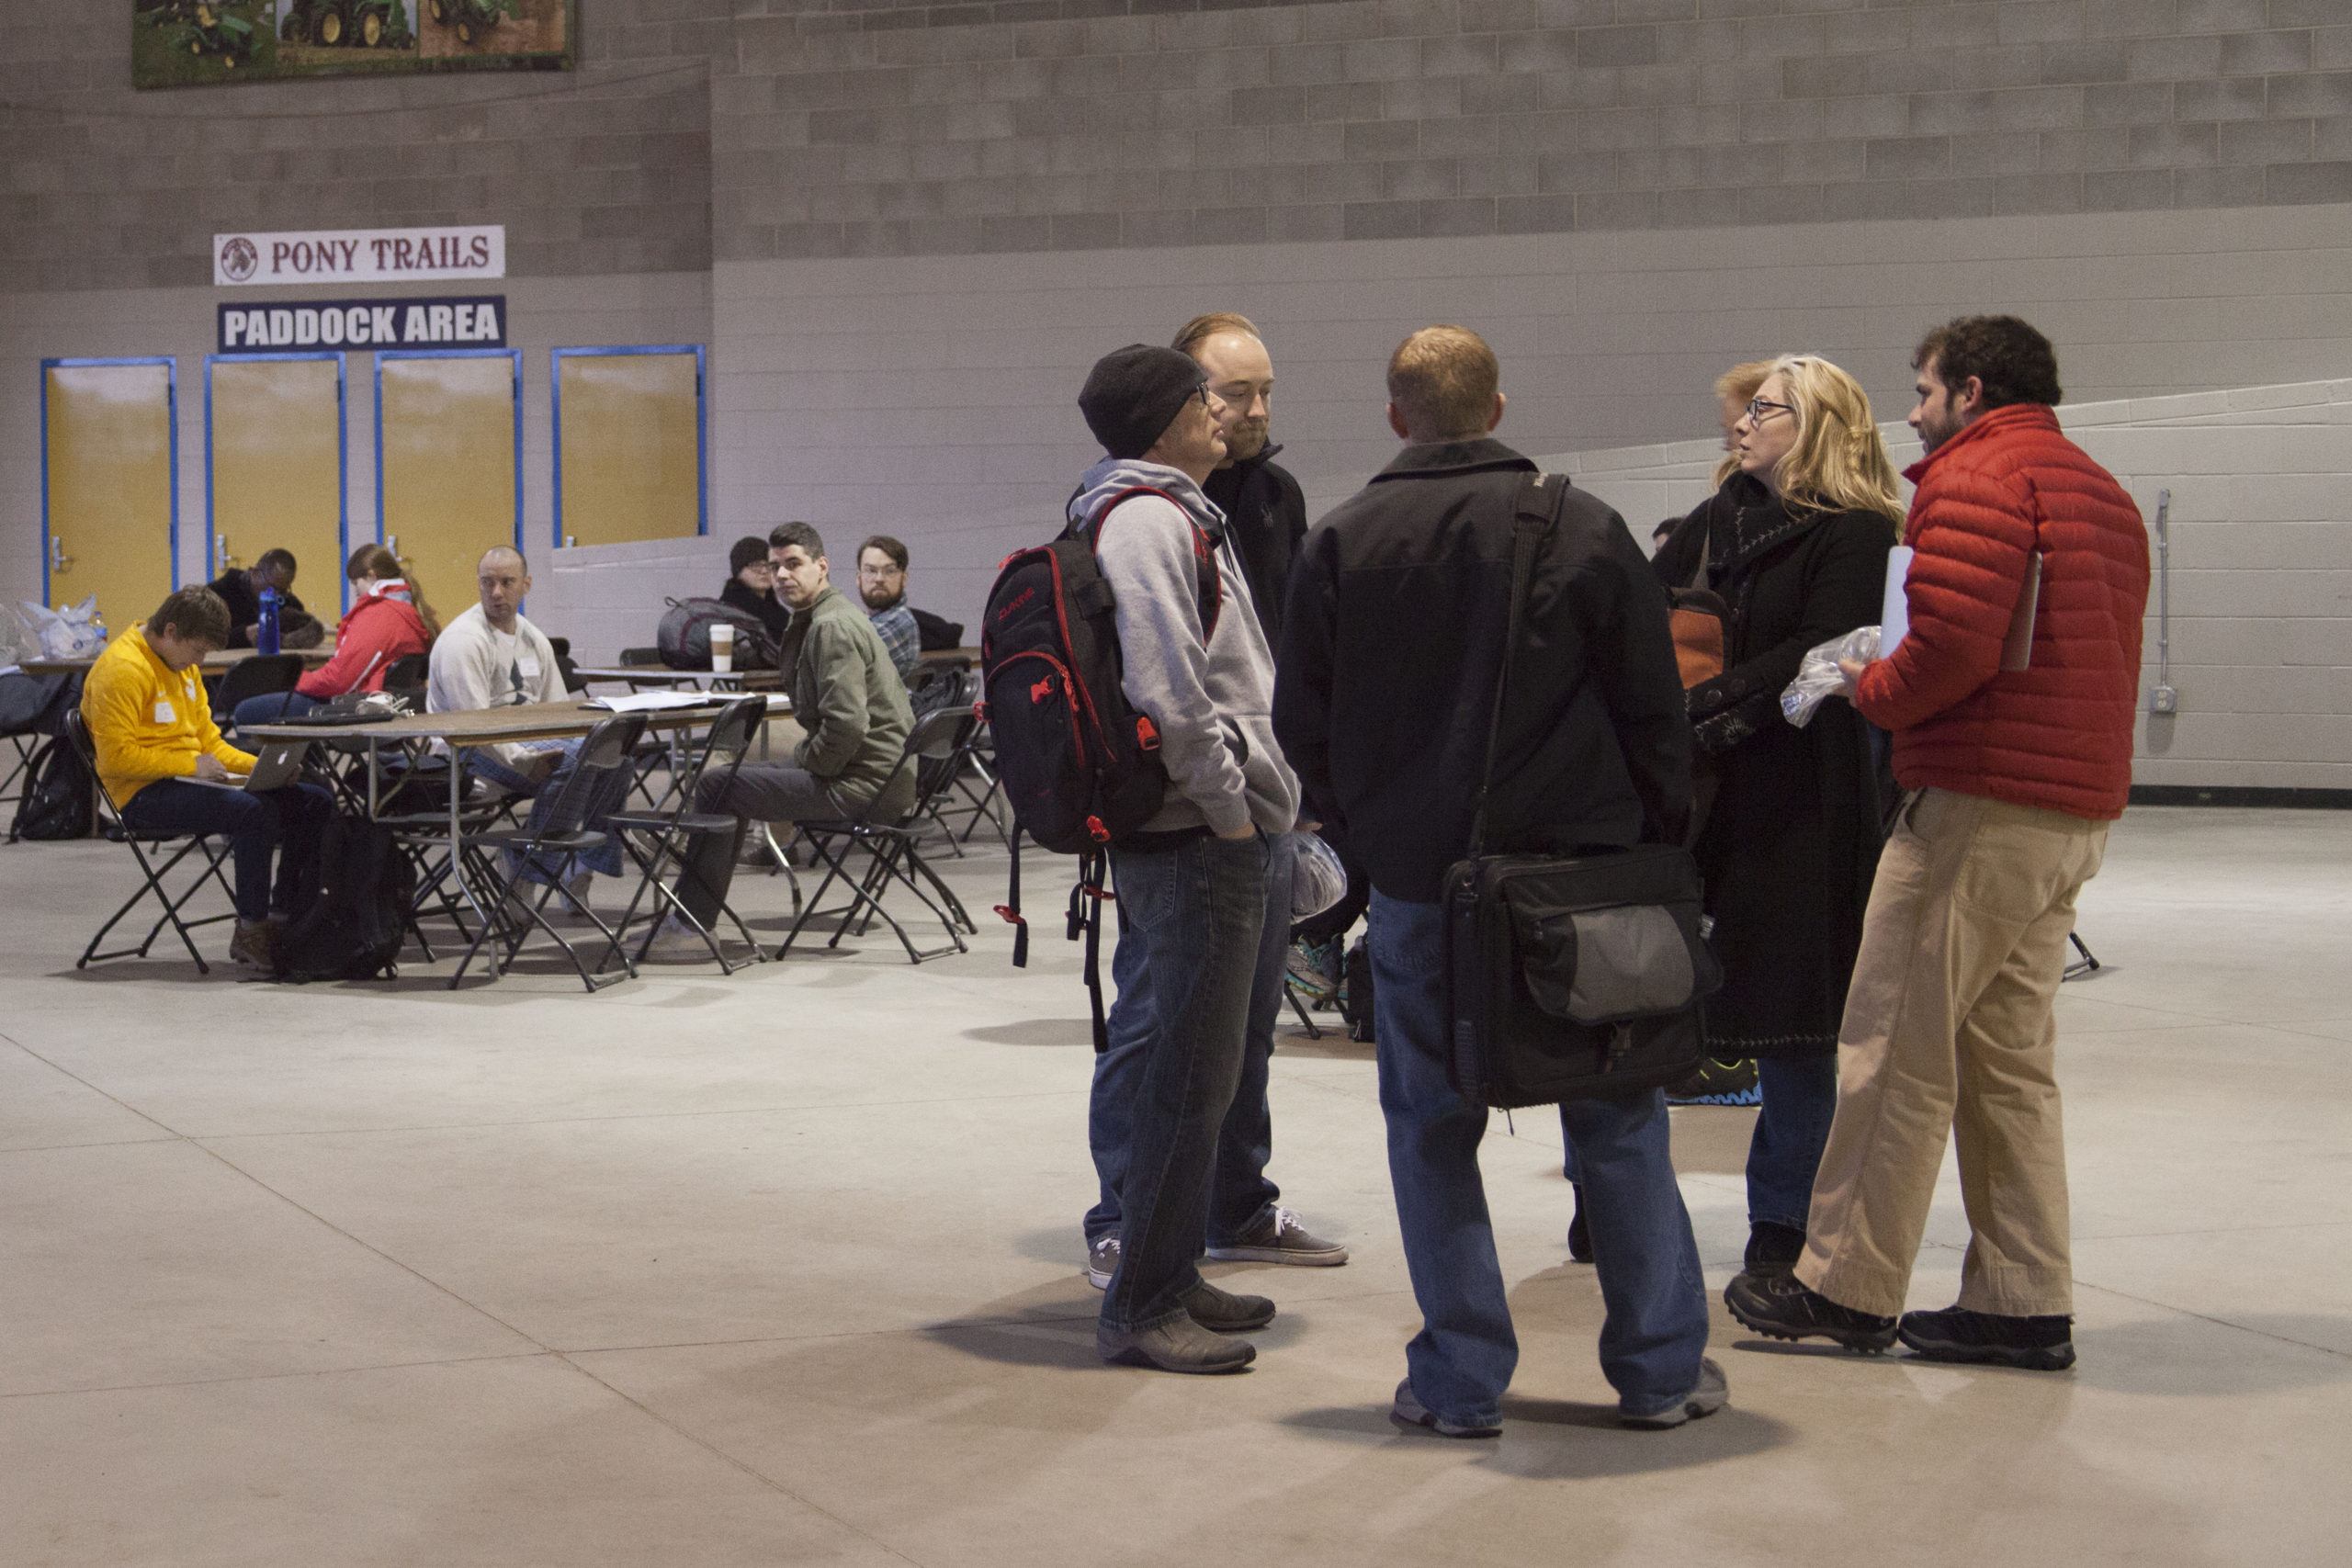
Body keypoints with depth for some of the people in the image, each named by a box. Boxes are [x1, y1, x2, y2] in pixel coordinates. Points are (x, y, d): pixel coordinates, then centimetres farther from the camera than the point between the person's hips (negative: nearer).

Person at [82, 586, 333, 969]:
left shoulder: (183, 667, 17)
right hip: (144, 795, -10)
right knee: (254, 812, -33)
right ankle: (250, 933, -22)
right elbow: (116, 755, -20)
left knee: (315, 803, 0)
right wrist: (190, 764, -21)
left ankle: (284, 919, 1)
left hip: (188, 781, 10)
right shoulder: (121, 668, -14)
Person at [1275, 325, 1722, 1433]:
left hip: (1416, 880, 0)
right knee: (1618, 1122, 10)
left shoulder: (1340, 544, -1)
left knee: (1431, 1130, 9)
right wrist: (1654, 841, 11)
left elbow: (1303, 725, 4)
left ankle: (1462, 1382, 10)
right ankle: (1660, 1370, 16)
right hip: (1581, 865, 0)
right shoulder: (1582, 528, -3)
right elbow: (1654, 708, 0)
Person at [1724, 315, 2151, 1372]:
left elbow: (1952, 640, -23)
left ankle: (1847, 1289, 3)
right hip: (2076, 809, 9)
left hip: (1979, 806, -9)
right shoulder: (2101, 491, 21)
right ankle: (2025, 1304, 13)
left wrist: (1872, 691, -4)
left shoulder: (1978, 475, -9)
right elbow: (2100, 663, 19)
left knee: (1896, 1053, -2)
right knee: (2010, 1057, 13)